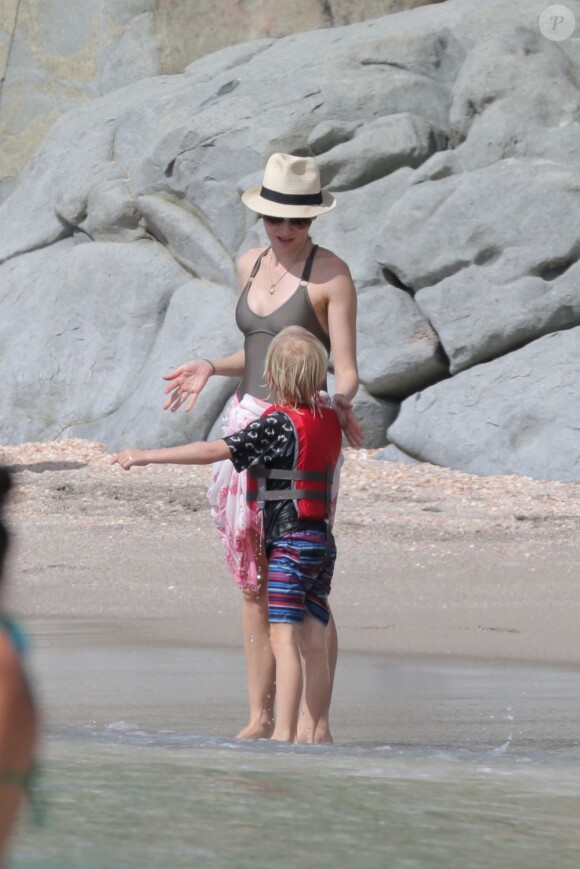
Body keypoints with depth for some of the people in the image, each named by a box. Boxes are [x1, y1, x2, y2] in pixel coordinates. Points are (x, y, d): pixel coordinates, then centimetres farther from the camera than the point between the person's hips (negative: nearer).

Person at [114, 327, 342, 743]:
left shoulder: (278, 425, -14)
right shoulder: (330, 420, 8)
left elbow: (214, 451, -19)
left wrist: (147, 456, -16)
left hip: (289, 542, -8)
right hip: (323, 542, 8)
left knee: (284, 639, -10)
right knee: (313, 642, 9)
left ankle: (284, 732, -15)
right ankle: (312, 732, 11)